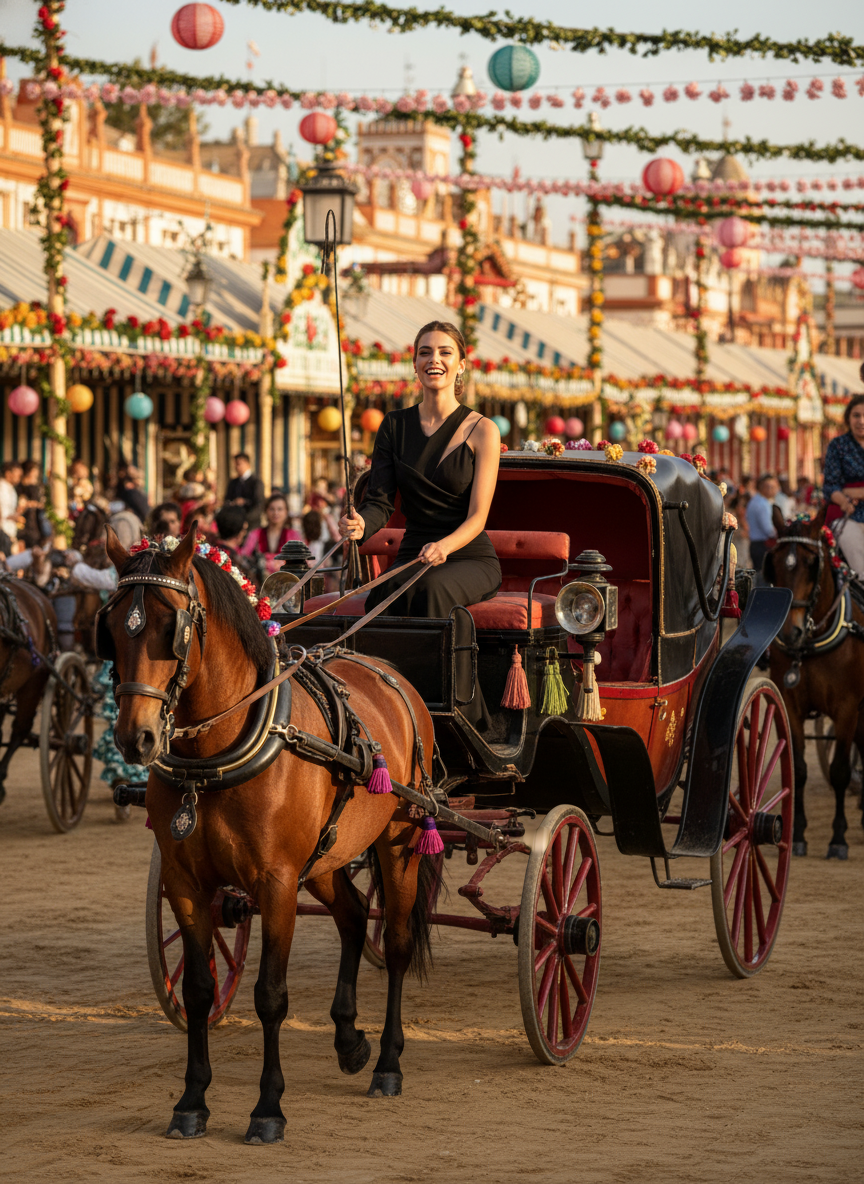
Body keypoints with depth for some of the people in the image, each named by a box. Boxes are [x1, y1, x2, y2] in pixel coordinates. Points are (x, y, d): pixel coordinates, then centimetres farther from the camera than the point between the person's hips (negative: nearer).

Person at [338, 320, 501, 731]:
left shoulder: (480, 431, -1)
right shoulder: (395, 426, 10)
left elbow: (477, 515, -8)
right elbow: (380, 499, 4)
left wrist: (444, 546, -30)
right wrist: (361, 523, -21)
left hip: (471, 558, -3)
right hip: (413, 555, 3)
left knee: (432, 588, -37)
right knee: (383, 597, -33)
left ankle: (460, 718, -34)